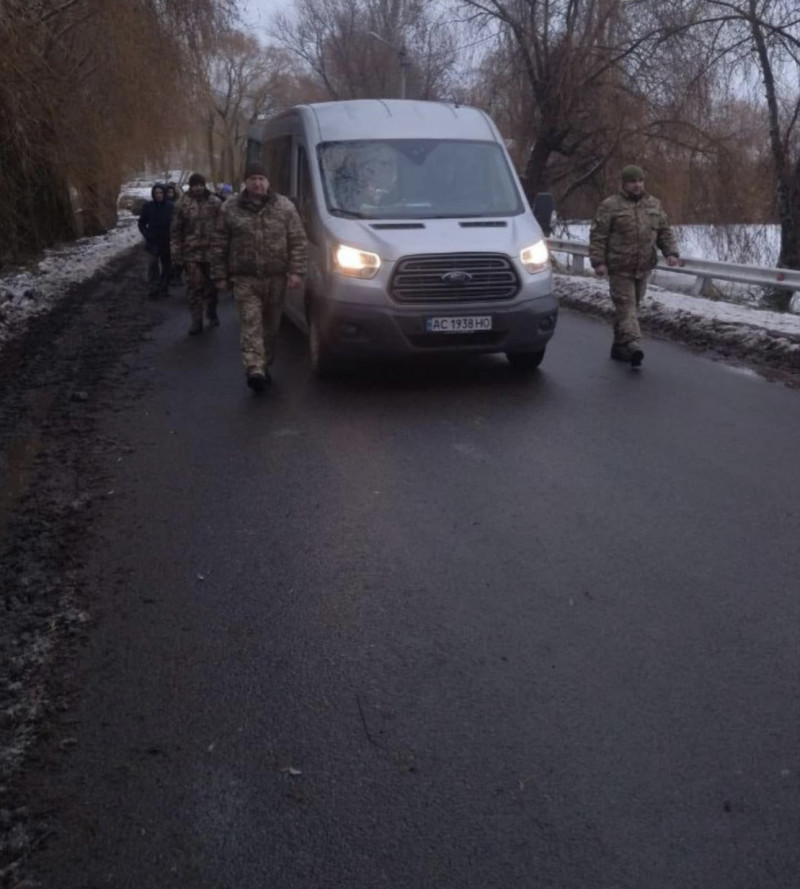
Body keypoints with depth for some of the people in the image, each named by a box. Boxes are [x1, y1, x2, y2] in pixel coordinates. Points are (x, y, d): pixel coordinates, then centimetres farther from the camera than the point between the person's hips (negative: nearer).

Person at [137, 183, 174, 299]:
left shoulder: (170, 206, -3)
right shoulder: (148, 206, -1)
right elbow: (141, 223, 7)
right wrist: (147, 235, -6)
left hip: (167, 241, 1)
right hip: (153, 241, -1)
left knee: (166, 265, 9)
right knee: (154, 262, -16)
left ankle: (164, 288, 21)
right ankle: (154, 288, -13)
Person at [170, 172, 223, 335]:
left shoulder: (215, 203, 3)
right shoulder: (183, 204, 2)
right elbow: (176, 230, 3)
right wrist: (176, 252, -2)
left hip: (211, 251, 1)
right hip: (191, 253, -1)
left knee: (211, 286, 11)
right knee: (194, 287, -3)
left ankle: (212, 314, 32)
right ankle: (196, 321, 2)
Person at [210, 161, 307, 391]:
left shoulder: (284, 206, 5)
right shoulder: (230, 208, 5)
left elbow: (298, 241, 3)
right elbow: (219, 245, 8)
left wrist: (296, 271, -7)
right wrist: (220, 275, 4)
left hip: (276, 278, 2)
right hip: (245, 279, -1)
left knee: (270, 325, 10)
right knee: (251, 324, -13)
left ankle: (264, 366, 24)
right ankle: (255, 369, -23)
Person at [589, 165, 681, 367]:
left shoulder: (654, 205, 13)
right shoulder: (610, 206, -2)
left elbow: (664, 232, 15)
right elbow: (598, 236, -5)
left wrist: (671, 252, 0)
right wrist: (598, 262, -13)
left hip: (643, 267, 5)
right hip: (619, 268, -5)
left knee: (633, 306, 11)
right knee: (626, 307, -12)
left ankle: (619, 346, 21)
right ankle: (633, 345, -25)